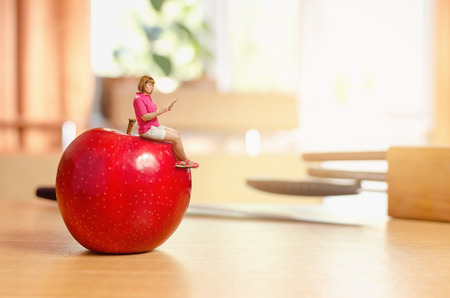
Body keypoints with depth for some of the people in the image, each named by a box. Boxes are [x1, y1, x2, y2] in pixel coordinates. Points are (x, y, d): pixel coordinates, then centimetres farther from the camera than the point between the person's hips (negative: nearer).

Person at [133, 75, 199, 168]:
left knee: (176, 133, 9)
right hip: (147, 130, -11)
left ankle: (178, 161, 7)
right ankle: (186, 160, 7)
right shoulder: (138, 99, -18)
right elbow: (145, 117, -25)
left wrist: (165, 109, 1)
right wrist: (160, 111, -25)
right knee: (176, 138, -10)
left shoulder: (147, 97, 15)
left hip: (155, 126, 11)